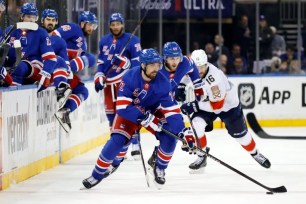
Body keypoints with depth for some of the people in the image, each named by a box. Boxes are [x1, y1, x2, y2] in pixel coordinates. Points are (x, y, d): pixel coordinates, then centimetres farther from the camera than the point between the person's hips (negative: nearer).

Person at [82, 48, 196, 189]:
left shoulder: (162, 82, -23)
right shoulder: (129, 77, -30)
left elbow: (171, 110, -24)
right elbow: (122, 107, -33)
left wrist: (183, 132, -36)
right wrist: (144, 118, -39)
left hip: (153, 112, 2)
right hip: (129, 113, -2)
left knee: (170, 138, -20)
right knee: (117, 141, -20)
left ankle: (160, 168, 7)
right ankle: (97, 175, -2)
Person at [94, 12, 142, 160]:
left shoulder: (132, 40, -4)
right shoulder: (104, 41, 12)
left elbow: (137, 63, -8)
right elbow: (101, 62, 18)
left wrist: (124, 62, -24)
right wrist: (99, 78, 6)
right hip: (109, 83, 5)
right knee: (111, 115, 7)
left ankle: (134, 145, -9)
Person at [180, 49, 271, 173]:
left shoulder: (215, 78, -39)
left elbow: (216, 105, -37)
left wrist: (193, 106, -38)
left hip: (228, 105, -5)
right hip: (205, 103, 5)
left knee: (240, 134, 7)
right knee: (196, 124, -20)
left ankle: (255, 153, 37)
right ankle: (201, 157, -5)